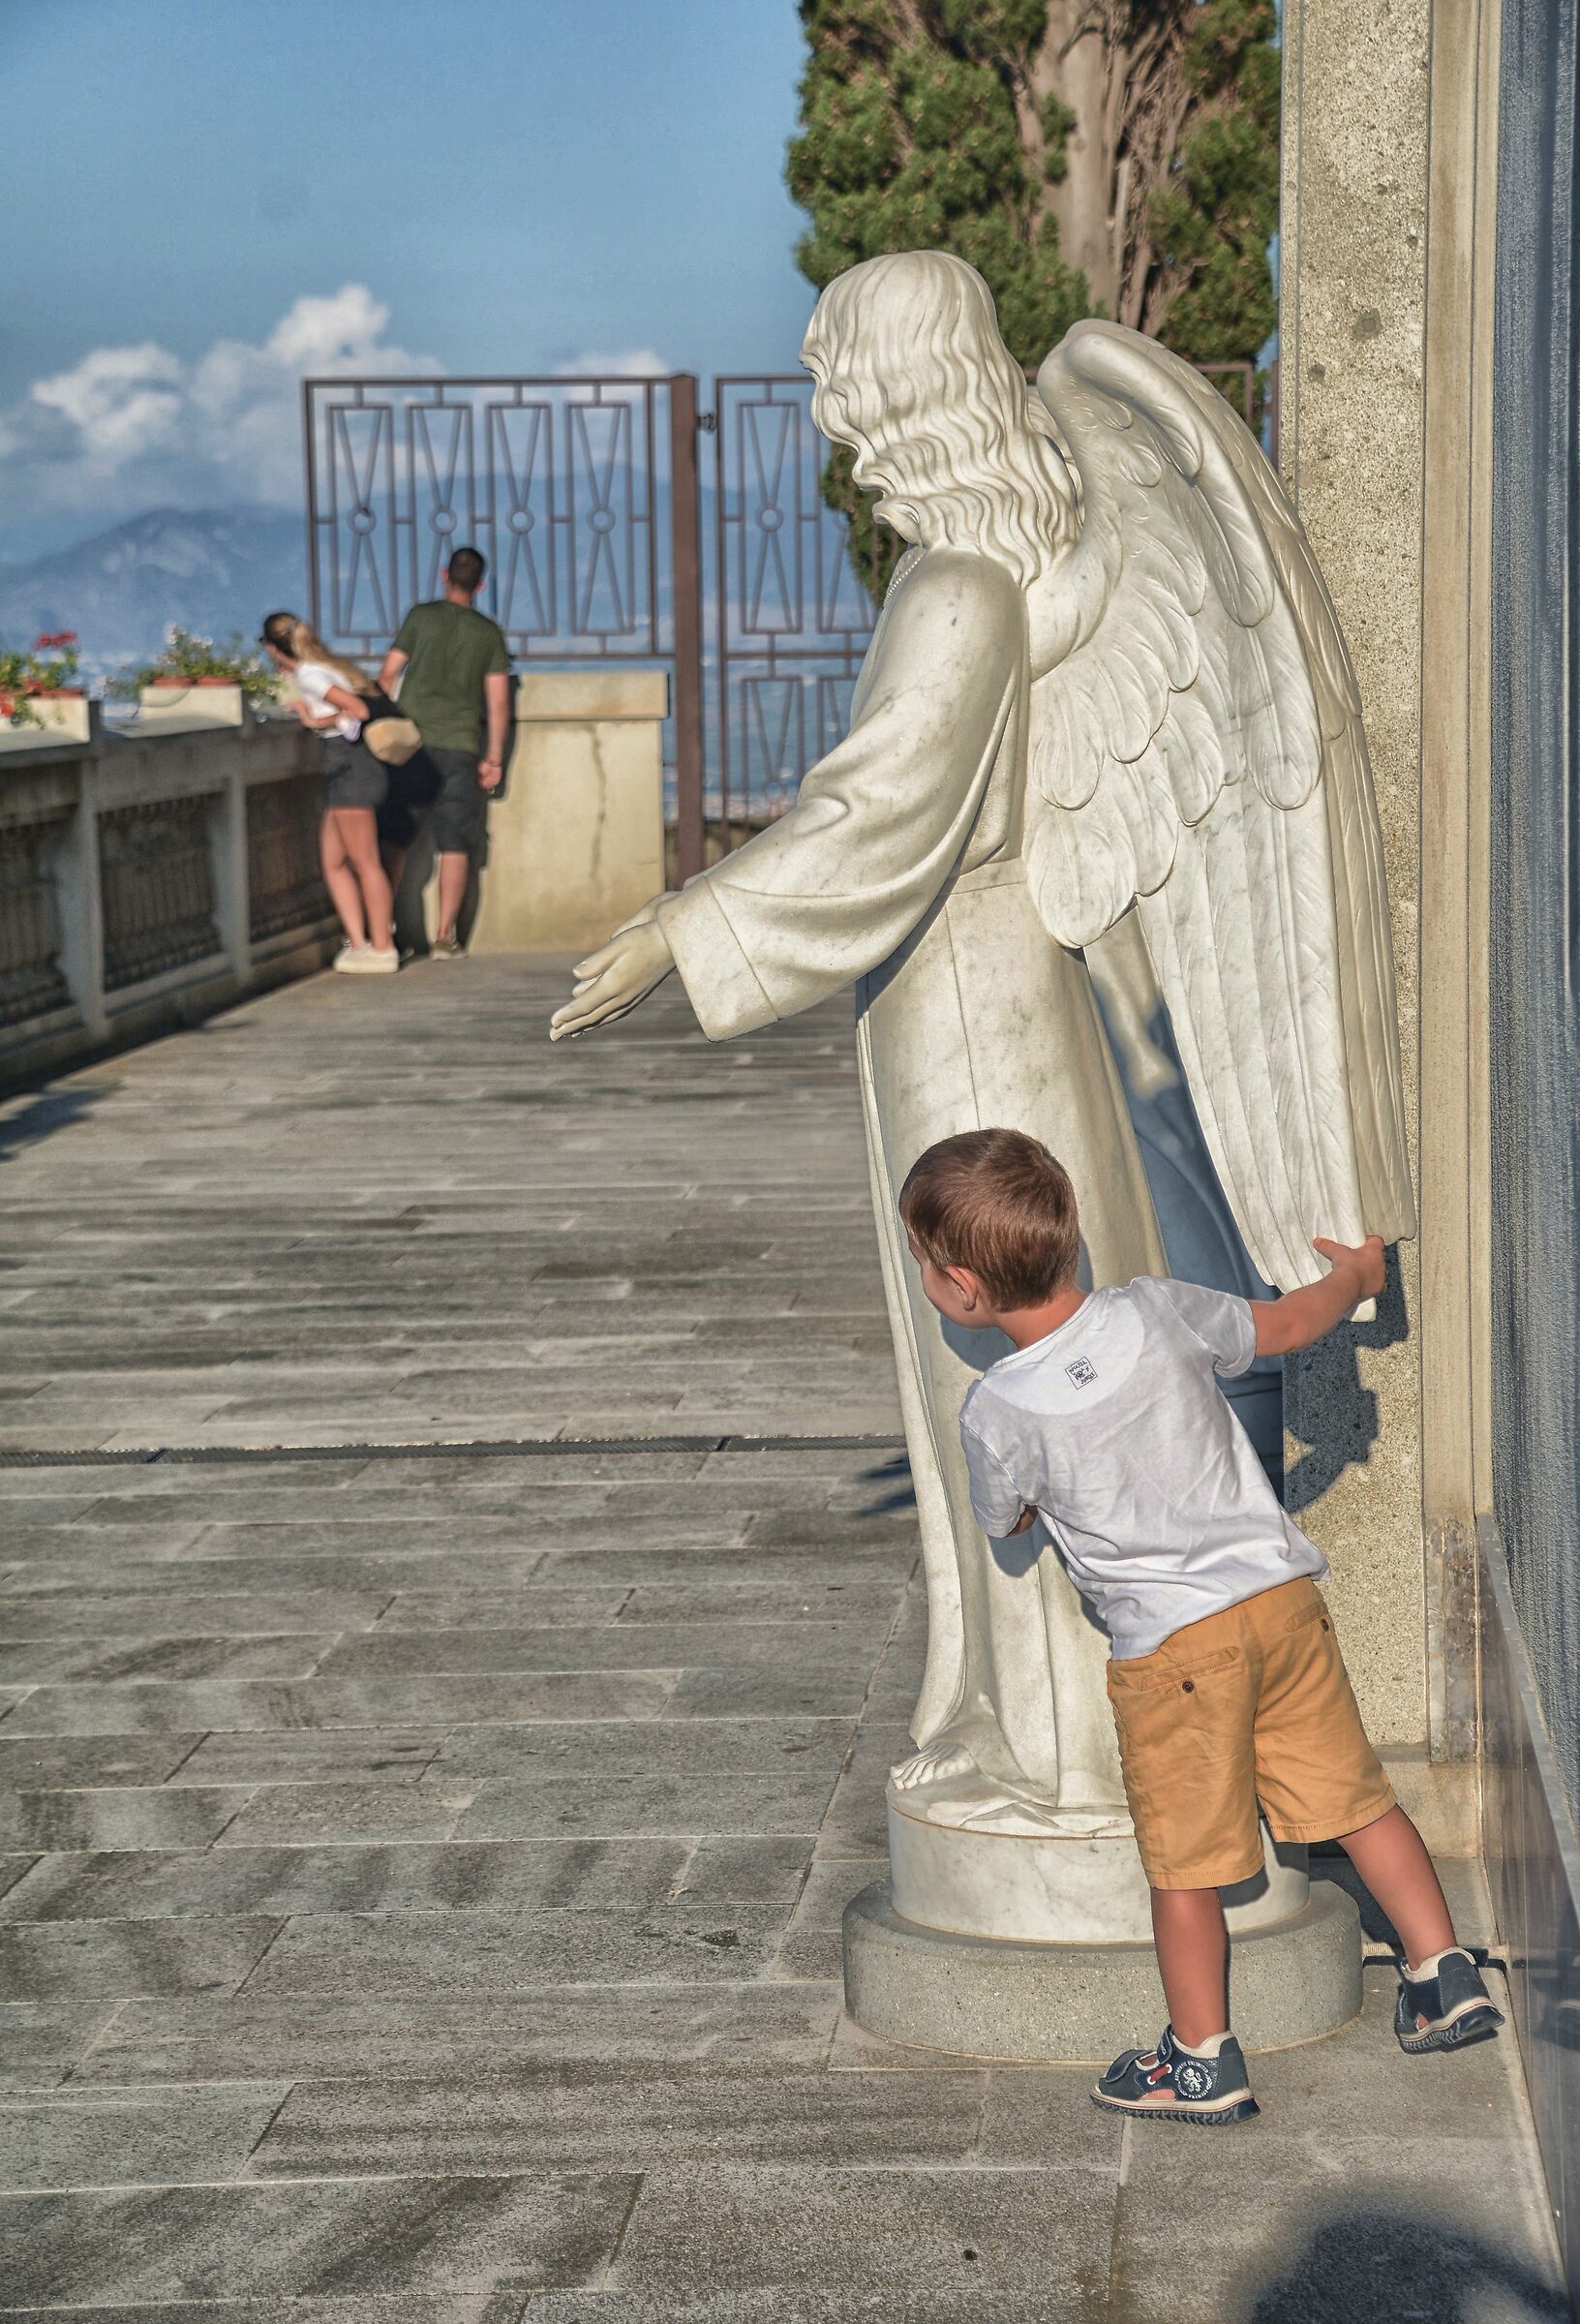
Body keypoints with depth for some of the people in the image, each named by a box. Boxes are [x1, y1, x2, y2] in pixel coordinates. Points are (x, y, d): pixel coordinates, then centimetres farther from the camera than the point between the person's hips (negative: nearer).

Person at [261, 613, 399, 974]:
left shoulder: (308, 674, -10)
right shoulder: (325, 666, 18)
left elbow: (359, 709, -18)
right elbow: (368, 700, 15)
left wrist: (316, 722, -6)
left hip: (350, 766, -10)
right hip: (345, 768, 10)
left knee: (364, 861, -5)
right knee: (332, 861, 10)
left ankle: (382, 948, -2)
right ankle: (358, 942, 7)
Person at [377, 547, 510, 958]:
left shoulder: (421, 617, 1)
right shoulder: (488, 632, 4)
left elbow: (388, 675, 0)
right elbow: (498, 701, 3)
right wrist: (494, 758, 8)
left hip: (412, 740, 0)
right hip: (460, 746, 0)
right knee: (455, 844, 4)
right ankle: (444, 936, 0)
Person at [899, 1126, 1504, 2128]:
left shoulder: (998, 1413, -15)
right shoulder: (1156, 1310, -7)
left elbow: (1006, 1522, 5)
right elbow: (1285, 1326, 10)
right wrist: (1355, 1276, 31)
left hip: (1171, 1642, -4)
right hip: (1283, 1591, 4)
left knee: (1184, 1863, 8)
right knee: (1354, 1792, 17)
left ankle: (1204, 2062, 17)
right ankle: (1445, 1975, 23)